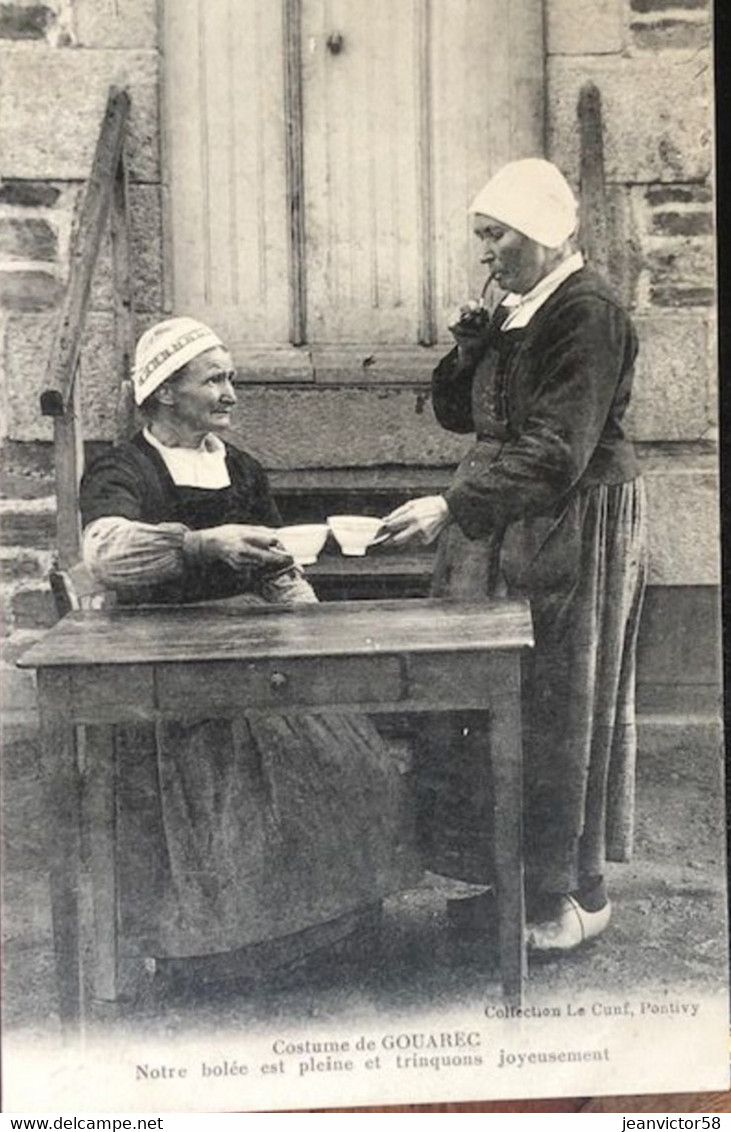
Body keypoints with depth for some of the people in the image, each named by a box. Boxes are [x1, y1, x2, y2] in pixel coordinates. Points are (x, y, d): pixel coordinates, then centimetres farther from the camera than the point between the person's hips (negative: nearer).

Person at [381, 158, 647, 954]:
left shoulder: (587, 314, -15)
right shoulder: (517, 310, 12)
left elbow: (556, 451, -24)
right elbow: (459, 413, 15)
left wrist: (453, 509, -28)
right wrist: (469, 350, -3)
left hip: (572, 526, -8)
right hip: (507, 522, 8)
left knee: (560, 701, 1)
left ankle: (573, 891, 15)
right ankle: (510, 864, 23)